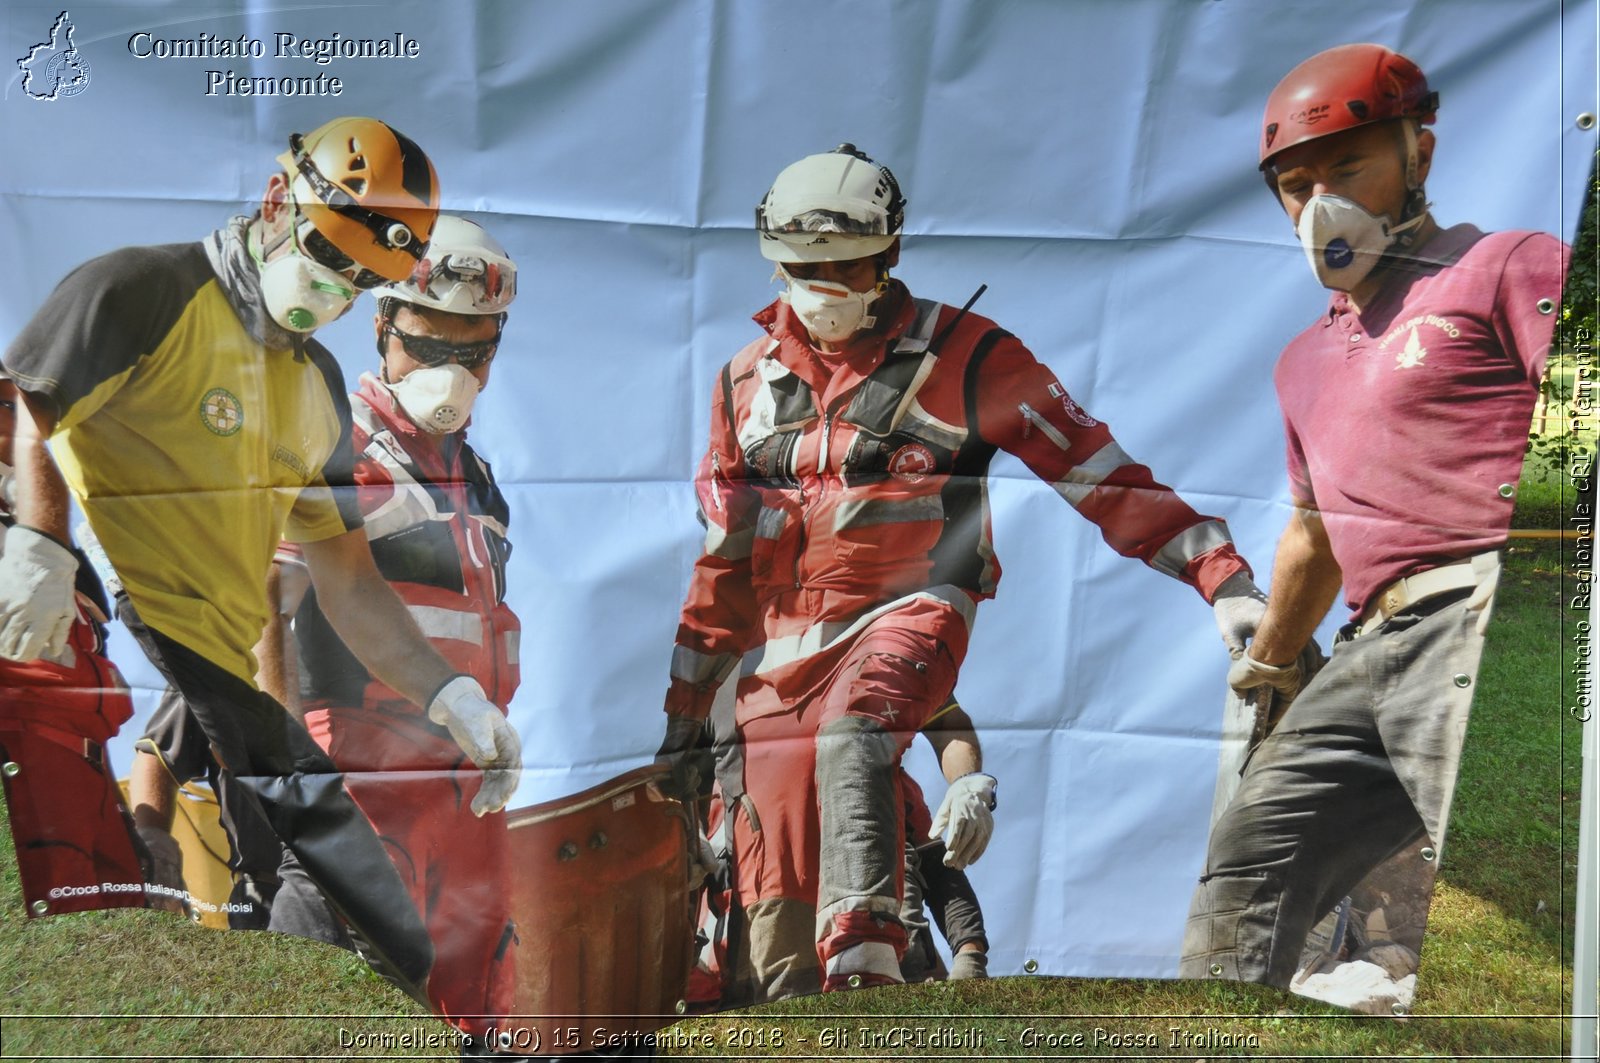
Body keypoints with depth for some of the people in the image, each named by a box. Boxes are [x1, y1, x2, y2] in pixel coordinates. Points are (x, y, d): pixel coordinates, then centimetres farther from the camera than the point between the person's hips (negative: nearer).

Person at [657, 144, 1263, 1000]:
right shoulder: (747, 379, 12)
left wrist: (1222, 576, -12)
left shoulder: (961, 356, -1)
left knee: (850, 737, -37)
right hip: (782, 639, 4)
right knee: (776, 896, 0)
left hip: (909, 609, -4)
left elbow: (1094, 470, -3)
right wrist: (686, 713, 17)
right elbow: (722, 562, 17)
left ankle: (861, 967, -38)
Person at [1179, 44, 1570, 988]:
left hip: (1487, 625, -8)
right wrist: (1266, 669, 40)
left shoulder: (1506, 269, 4)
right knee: (1248, 866, 7)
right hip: (1375, 653, 8)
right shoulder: (1308, 360, 27)